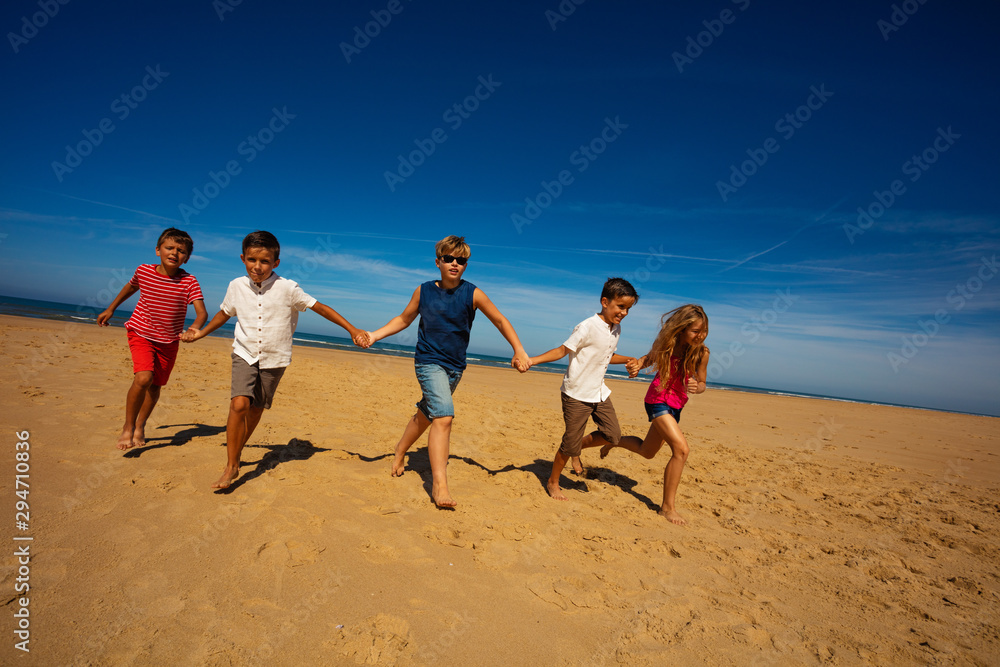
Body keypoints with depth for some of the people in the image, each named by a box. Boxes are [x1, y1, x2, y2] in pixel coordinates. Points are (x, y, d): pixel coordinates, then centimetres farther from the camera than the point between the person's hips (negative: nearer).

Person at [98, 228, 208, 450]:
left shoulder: (189, 282, -17)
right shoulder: (143, 271, -10)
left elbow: (202, 312, -26)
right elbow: (130, 287, 13)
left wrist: (193, 329, -46)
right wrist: (110, 309, 22)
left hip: (169, 340, 1)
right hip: (141, 333, -1)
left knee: (155, 385, 10)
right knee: (143, 378, -21)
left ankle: (140, 426, 34)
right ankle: (127, 428, -1)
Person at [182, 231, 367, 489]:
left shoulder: (287, 288, -14)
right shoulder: (237, 286, -4)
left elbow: (320, 308, -9)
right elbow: (225, 313, 16)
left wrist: (352, 330, -12)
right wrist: (201, 333, 26)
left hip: (274, 359, 0)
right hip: (244, 354, 1)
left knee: (256, 409, 10)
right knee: (239, 404, -18)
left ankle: (237, 451, 35)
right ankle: (231, 466, -5)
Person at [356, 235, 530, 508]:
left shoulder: (472, 294, -6)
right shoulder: (424, 291, -3)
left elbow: (500, 321, 0)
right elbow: (404, 319, 11)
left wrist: (519, 351, -8)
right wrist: (375, 335, -1)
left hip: (455, 367, 3)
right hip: (429, 362, -3)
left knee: (426, 414, 18)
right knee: (444, 416, -20)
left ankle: (400, 452, 45)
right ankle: (439, 484, -14)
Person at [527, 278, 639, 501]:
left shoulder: (616, 328, 6)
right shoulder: (588, 327, -19)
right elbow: (563, 350, -16)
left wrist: (628, 360, 8)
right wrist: (531, 360, -26)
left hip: (599, 392, 7)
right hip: (577, 394, -7)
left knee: (613, 434, 4)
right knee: (570, 444, 0)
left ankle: (579, 447, 29)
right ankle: (553, 482, 22)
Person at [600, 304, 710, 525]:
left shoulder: (701, 353, -12)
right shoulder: (665, 344, -17)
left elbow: (702, 384, -1)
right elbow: (649, 358, 4)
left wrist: (696, 387, -25)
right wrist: (637, 364, -18)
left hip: (676, 405, 5)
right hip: (658, 400, -5)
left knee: (647, 451, 19)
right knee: (681, 449, -19)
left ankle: (614, 441, 48)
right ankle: (668, 506, -6)